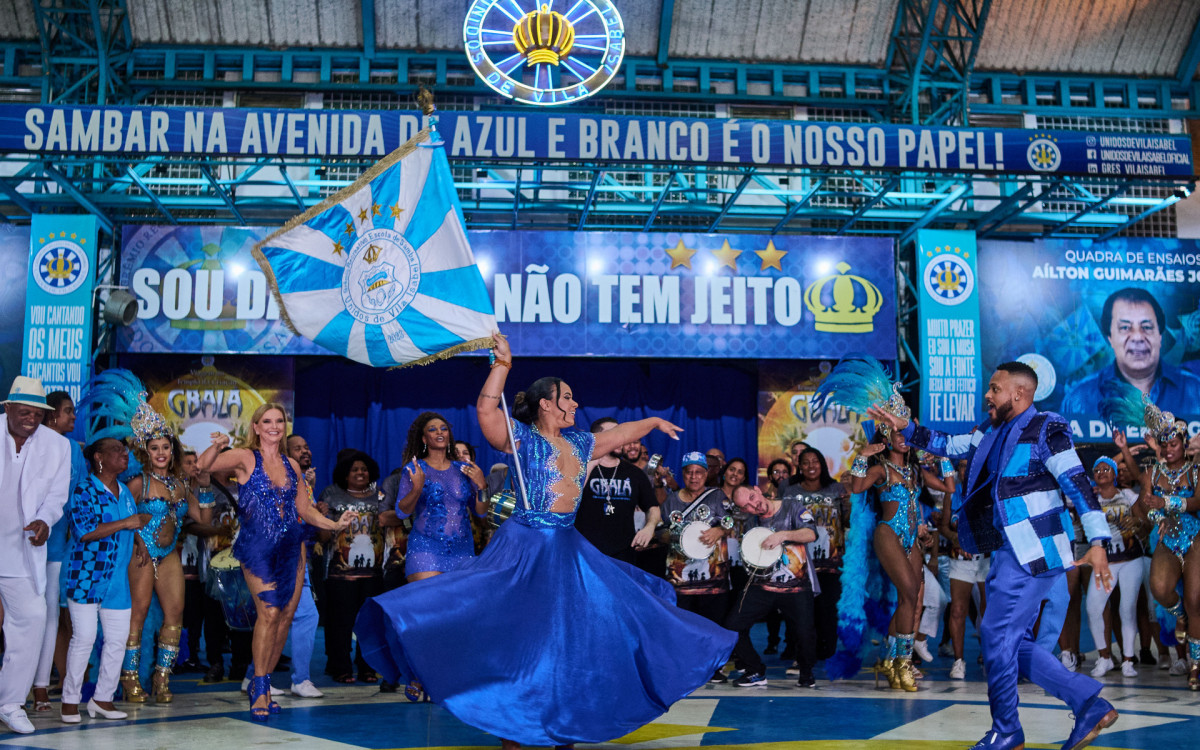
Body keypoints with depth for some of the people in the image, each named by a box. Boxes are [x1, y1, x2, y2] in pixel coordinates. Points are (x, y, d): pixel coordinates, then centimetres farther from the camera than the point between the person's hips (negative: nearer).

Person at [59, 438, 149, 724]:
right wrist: (125, 523, -19)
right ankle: (70, 700, 9)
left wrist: (138, 546, 11)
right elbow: (83, 531, -20)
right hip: (85, 576, -7)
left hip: (118, 580, 7)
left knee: (118, 639, 5)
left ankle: (103, 698, 16)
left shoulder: (125, 492, 15)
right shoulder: (84, 490, -8)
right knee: (84, 637, -4)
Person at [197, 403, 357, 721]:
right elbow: (205, 465, -16)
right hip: (258, 546, -5)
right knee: (269, 611, -18)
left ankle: (261, 683, 17)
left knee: (286, 616, 3)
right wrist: (217, 446, -35)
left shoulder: (291, 465, 14)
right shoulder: (246, 458, 0)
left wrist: (335, 524, 6)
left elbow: (306, 509, 18)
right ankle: (260, 690, -8)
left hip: (291, 546, 5)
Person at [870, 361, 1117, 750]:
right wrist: (906, 428, 20)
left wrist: (1097, 542, -22)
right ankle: (1090, 705, 14)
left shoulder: (1045, 429, -11)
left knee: (998, 635, -5)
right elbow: (951, 445, 26)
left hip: (1033, 553, -9)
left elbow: (1078, 484, -16)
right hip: (1009, 553, 9)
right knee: (1012, 643, 10)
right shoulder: (993, 430, 13)